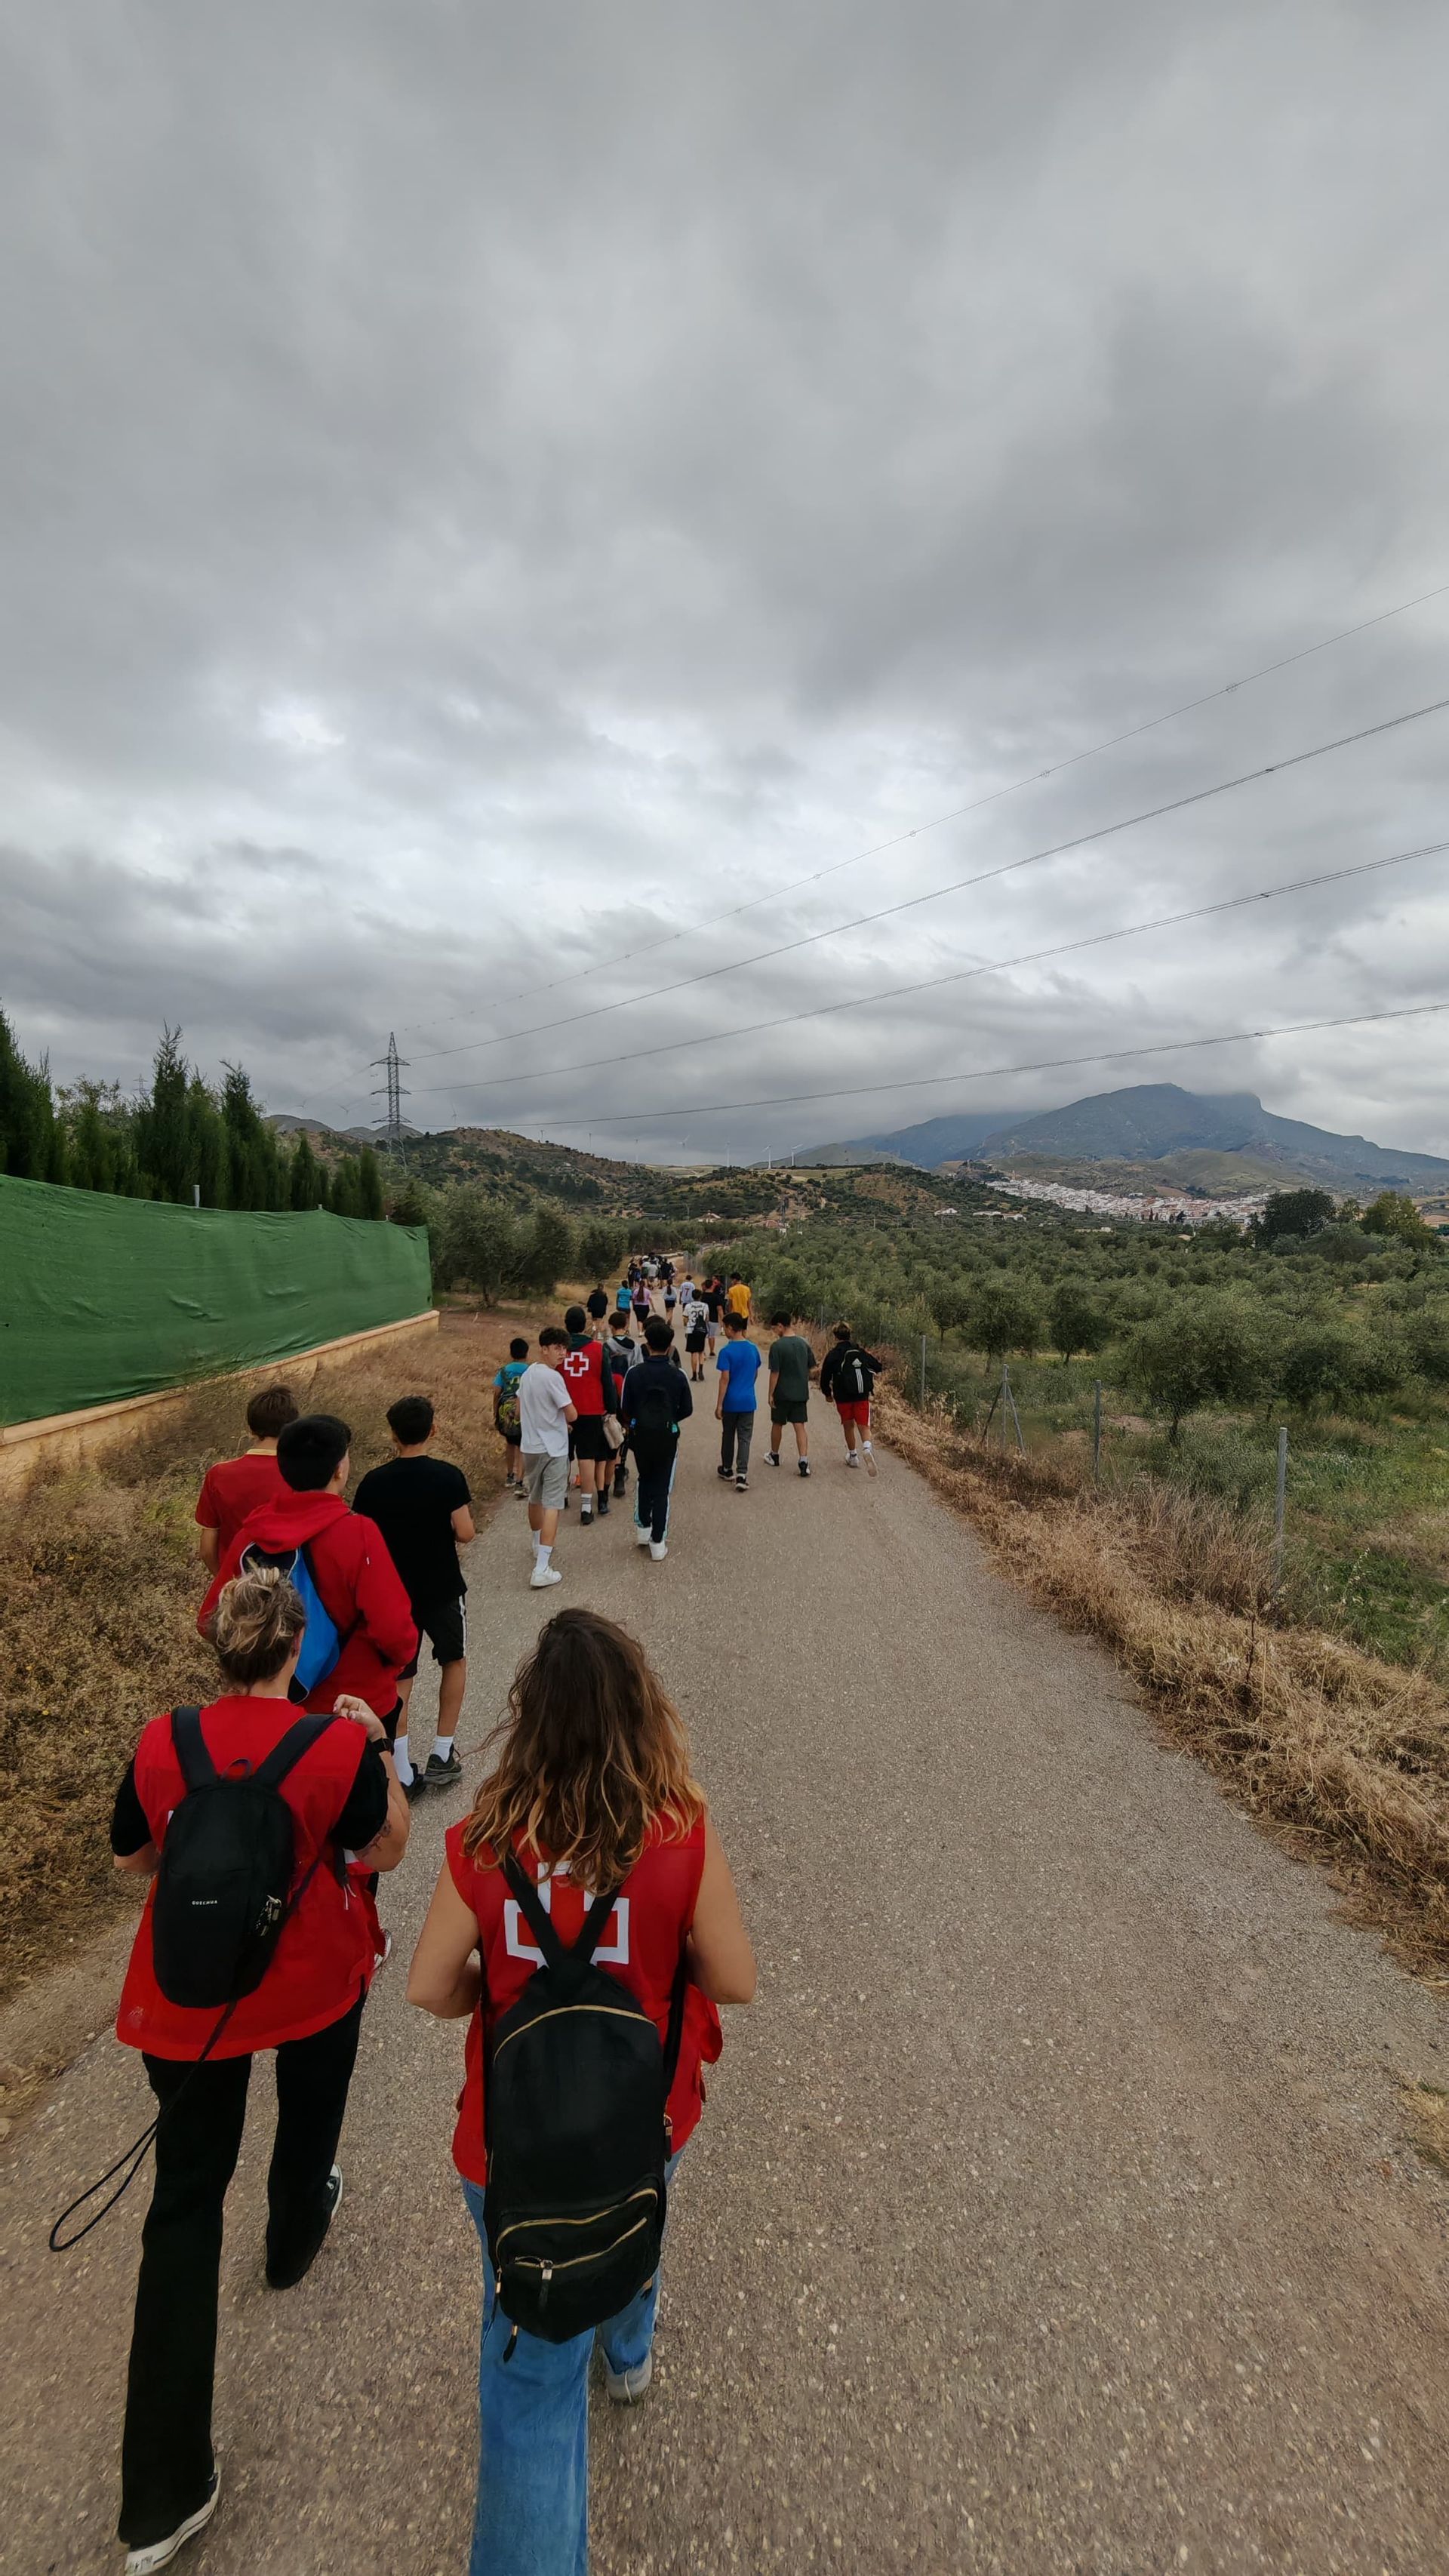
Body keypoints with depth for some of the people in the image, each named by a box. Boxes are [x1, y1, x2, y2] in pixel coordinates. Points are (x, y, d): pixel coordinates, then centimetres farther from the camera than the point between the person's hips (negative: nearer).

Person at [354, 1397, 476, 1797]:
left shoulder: (374, 1482, -9)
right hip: (443, 1589, -1)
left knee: (398, 1678, 13)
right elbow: (465, 1534, -17)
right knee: (454, 1660, 21)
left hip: (393, 1593, 2)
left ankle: (402, 1772, 14)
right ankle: (442, 1753, 22)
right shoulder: (448, 1476, -16)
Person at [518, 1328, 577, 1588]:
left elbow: (520, 1412, 16)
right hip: (553, 1449, -8)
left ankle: (539, 1548, 45)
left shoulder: (526, 1374, 6)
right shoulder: (553, 1377, -19)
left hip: (530, 1447, 8)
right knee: (551, 1506, -7)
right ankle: (542, 1569, -11)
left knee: (535, 1500, 23)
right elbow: (572, 1416, -17)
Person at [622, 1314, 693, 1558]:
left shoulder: (634, 1373, -8)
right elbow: (687, 1409, -2)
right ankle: (658, 1543, 9)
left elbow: (626, 1409, -3)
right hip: (668, 1437, -1)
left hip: (640, 1435, 1)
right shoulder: (678, 1375, -9)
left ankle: (642, 1529, 27)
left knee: (644, 1481, 23)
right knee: (662, 1487, 6)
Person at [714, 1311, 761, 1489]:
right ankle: (741, 1474, -8)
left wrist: (719, 1405, -12)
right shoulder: (753, 1349, 3)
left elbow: (725, 1379, -16)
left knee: (728, 1436, 15)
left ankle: (727, 1469, 29)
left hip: (731, 1402, -3)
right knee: (744, 1438, 3)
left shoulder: (727, 1352, -14)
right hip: (748, 1401, 3)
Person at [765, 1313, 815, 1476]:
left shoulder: (777, 1346, -16)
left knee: (777, 1424, 15)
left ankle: (774, 1456, 31)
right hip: (801, 1393, 4)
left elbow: (775, 1373, -15)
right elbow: (810, 1367, 10)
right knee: (801, 1427, 3)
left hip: (782, 1394, -4)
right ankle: (804, 1461, -7)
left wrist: (771, 1394, -7)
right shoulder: (803, 1343, 2)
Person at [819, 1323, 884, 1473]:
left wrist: (827, 1394, 17)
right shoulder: (861, 1352, 3)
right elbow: (878, 1367, 11)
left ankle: (852, 1456, 28)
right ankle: (867, 1448, -28)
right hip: (863, 1397, 1)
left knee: (849, 1426, 17)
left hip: (843, 1398, -1)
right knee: (864, 1426, 1)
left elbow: (825, 1377, 1)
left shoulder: (832, 1355, -4)